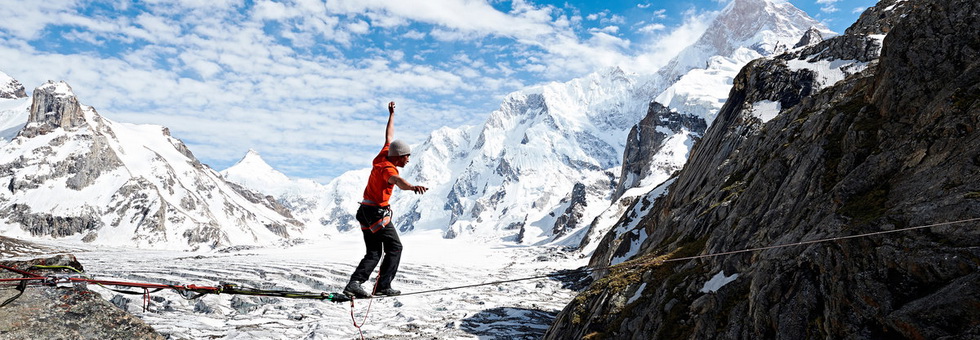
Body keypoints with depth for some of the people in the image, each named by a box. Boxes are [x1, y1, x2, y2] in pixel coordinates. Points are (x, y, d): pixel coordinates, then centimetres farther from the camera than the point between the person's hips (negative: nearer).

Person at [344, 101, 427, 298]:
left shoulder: (383, 156, 6)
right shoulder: (388, 169, -19)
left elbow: (389, 137, 21)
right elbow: (398, 181, -43)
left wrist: (391, 115, 32)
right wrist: (413, 187, -63)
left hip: (365, 212, 9)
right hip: (378, 213, -9)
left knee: (373, 253, 11)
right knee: (394, 247, 1)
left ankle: (355, 283, -1)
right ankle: (383, 286, -1)